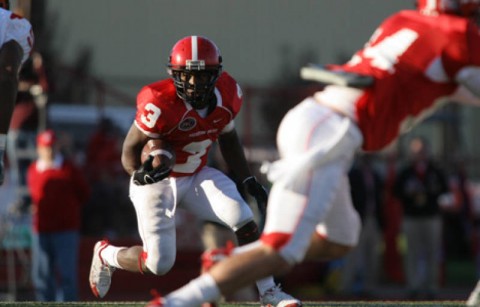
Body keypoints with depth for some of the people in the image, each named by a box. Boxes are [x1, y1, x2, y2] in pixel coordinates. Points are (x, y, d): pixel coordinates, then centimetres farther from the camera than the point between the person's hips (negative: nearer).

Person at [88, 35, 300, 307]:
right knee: (159, 263, -8)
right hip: (158, 182, -5)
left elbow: (228, 138, 10)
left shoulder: (226, 95, -10)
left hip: (196, 176, 5)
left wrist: (248, 180, 9)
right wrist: (140, 172, -42)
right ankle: (105, 254, 23)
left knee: (244, 221, -14)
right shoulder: (161, 104, -29)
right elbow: (131, 150, -20)